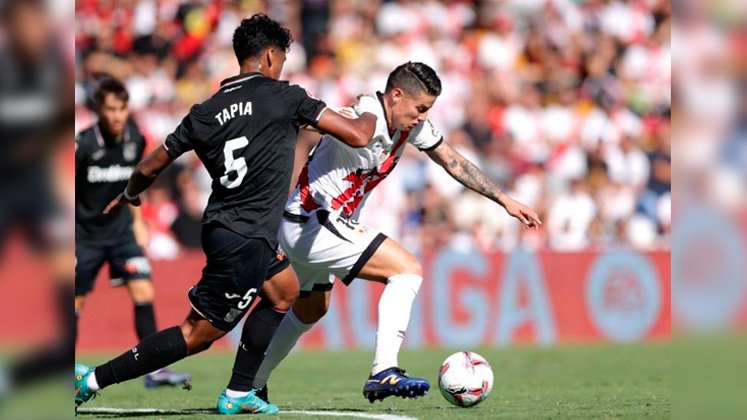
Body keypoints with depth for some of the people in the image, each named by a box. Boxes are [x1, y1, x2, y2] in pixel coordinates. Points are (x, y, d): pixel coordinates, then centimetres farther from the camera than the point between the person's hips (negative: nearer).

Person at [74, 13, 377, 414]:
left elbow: (149, 167, 12)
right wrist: (370, 117, 16)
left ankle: (240, 392, 26)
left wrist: (128, 195, 34)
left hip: (219, 227, 8)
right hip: (249, 242, -8)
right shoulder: (283, 96, -8)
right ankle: (93, 380, -8)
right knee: (196, 334, -4)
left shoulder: (205, 112, 7)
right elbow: (356, 136, -8)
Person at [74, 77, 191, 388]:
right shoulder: (83, 144, -19)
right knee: (76, 303, 3)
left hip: (121, 229, 3)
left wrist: (138, 221, 16)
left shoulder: (134, 140, -4)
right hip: (85, 233, -3)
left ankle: (154, 369, -10)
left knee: (144, 292, -10)